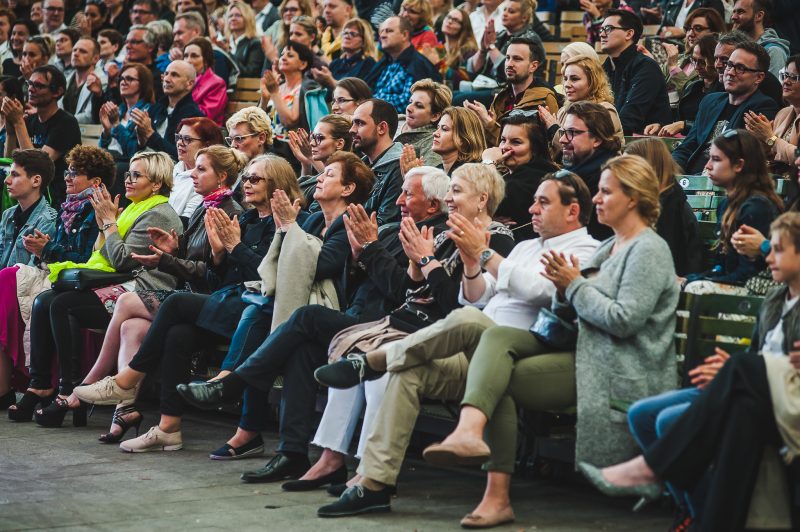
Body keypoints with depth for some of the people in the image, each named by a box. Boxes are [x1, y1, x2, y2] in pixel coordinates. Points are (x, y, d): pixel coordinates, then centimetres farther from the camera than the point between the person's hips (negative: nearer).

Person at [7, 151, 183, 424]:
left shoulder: (158, 215, -8)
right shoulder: (135, 209, 24)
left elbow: (122, 260, -15)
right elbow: (105, 258, 23)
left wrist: (109, 221, -4)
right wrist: (103, 222, 11)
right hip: (122, 287, 10)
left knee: (62, 305, -25)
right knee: (43, 301, -7)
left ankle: (71, 393, -25)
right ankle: (40, 385, -11)